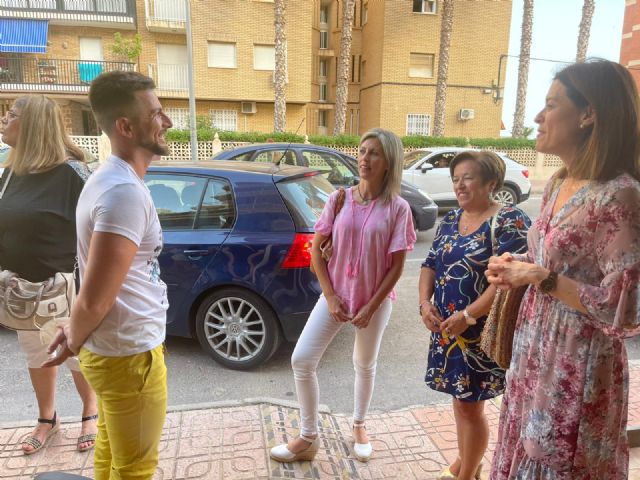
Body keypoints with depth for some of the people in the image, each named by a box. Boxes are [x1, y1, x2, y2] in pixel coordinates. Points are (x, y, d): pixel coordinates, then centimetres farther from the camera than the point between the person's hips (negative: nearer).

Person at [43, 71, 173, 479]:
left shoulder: (111, 178, 7)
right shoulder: (126, 192, -26)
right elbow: (94, 298, -26)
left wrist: (77, 336, 17)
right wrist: (75, 339, -7)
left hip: (110, 348, 9)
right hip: (129, 355, -9)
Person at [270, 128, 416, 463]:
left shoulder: (397, 208, -10)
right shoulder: (339, 199, -4)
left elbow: (397, 265, -8)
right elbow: (317, 249, -1)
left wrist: (371, 307, -10)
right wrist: (330, 296, -7)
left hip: (375, 302, -1)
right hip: (336, 297, 2)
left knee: (365, 366, 17)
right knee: (302, 360, -4)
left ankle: (358, 427, 44)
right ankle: (308, 438, 16)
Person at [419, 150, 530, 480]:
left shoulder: (509, 221, -13)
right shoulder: (450, 220, 9)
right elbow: (431, 265, 12)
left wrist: (468, 316, -22)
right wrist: (425, 302, -4)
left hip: (482, 331, -6)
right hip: (447, 327, 7)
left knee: (470, 406, 5)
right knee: (460, 399, 19)